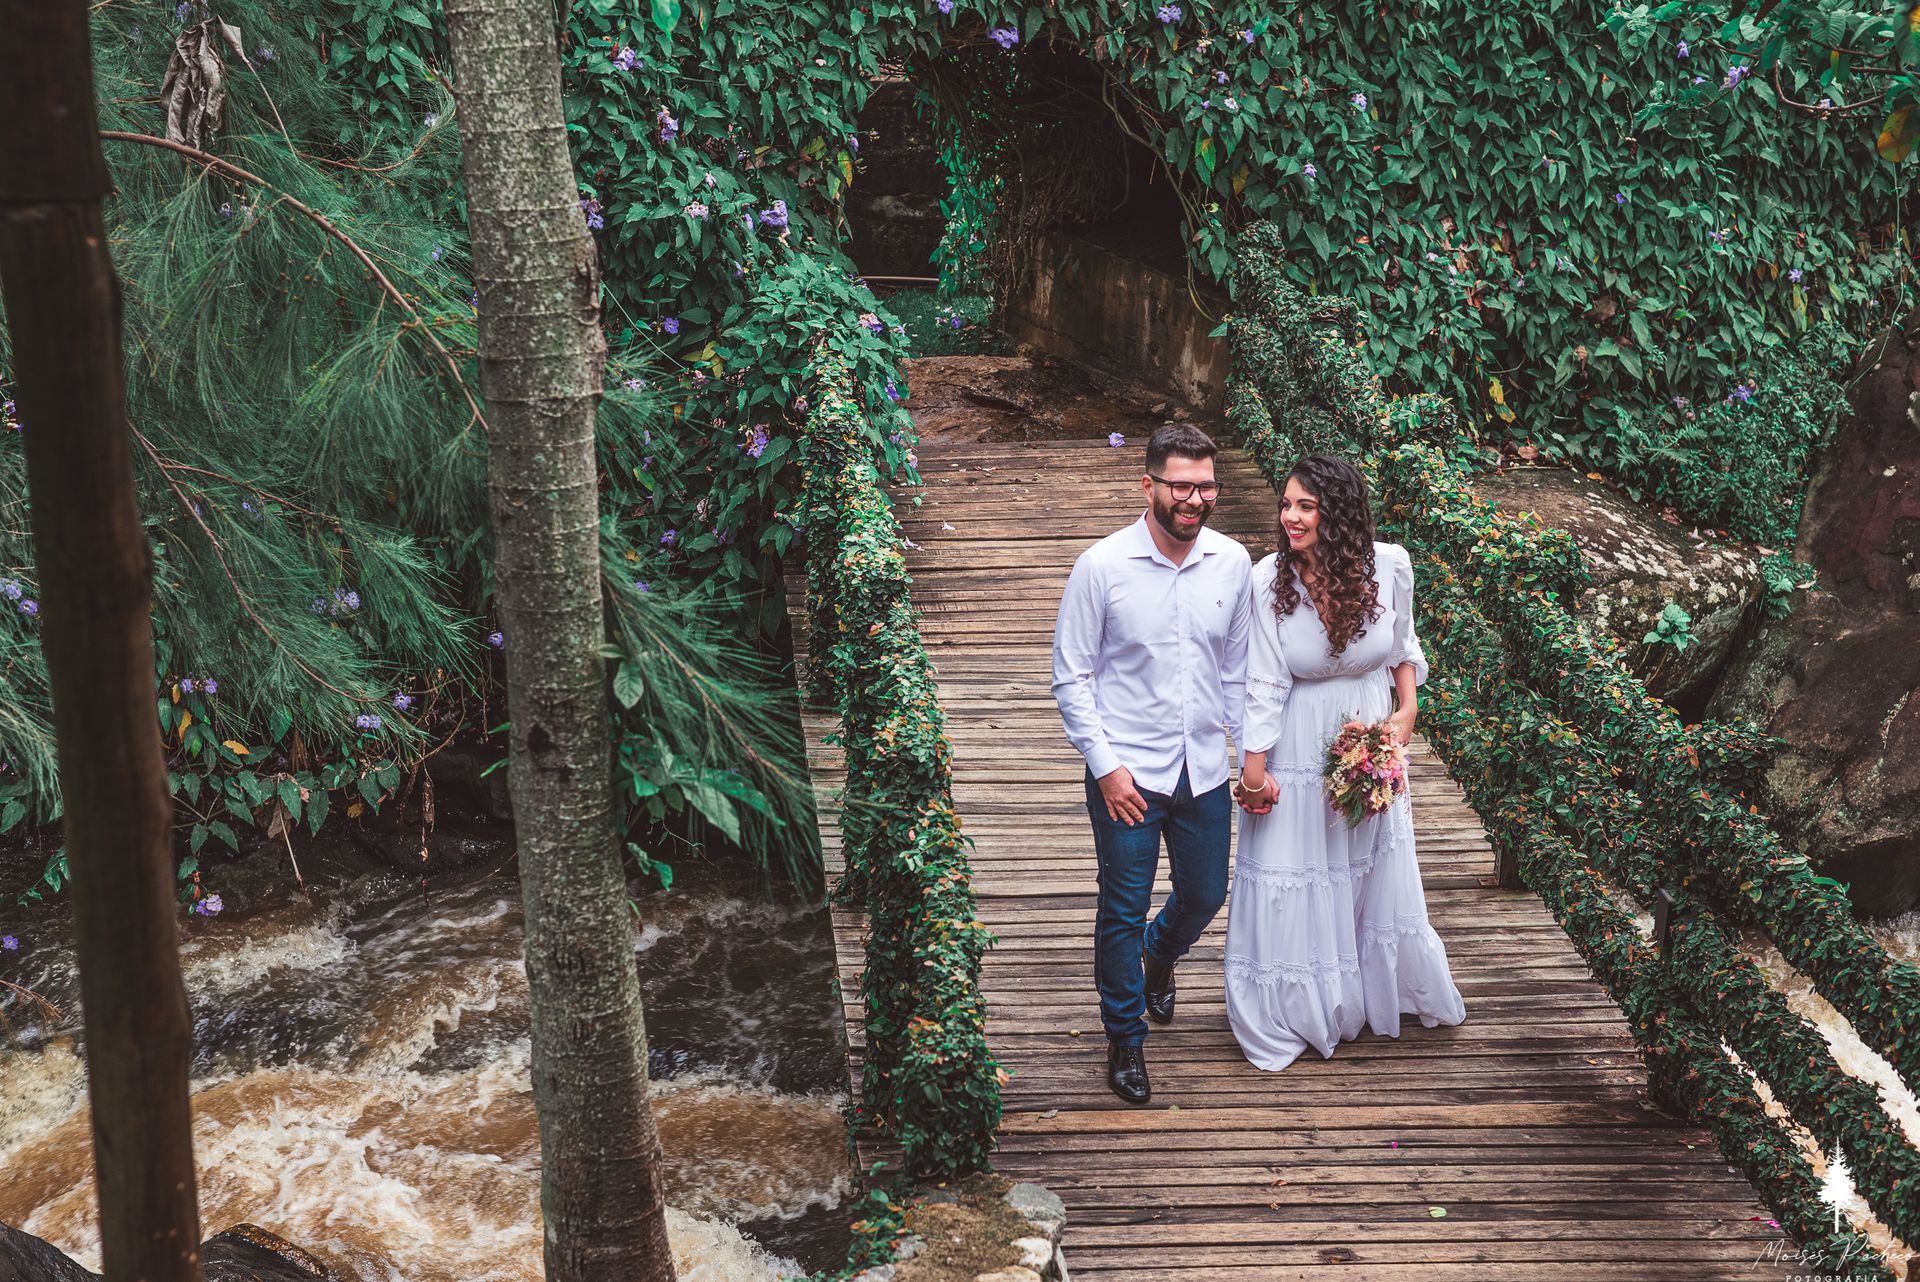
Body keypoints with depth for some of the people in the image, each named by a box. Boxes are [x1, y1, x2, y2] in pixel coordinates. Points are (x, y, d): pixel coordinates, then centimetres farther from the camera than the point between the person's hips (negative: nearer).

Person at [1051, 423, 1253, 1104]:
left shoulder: (1233, 563, -4)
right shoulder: (1102, 567, -14)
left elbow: (1240, 665, 8)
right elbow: (1071, 675, -8)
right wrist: (1105, 766, -13)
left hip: (1205, 769, 4)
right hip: (1128, 772, -4)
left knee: (1205, 896, 19)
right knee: (1124, 910, 6)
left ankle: (1159, 954, 54)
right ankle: (1124, 1035, 28)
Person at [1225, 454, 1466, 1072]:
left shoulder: (1389, 565, -15)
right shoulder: (1269, 581, -21)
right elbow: (1263, 684, -16)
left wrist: (1407, 710, 0)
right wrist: (1253, 771, -12)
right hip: (1300, 745, -3)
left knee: (1379, 869, 20)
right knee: (1292, 877, 8)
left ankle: (1383, 991, 45)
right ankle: (1286, 1017, 29)